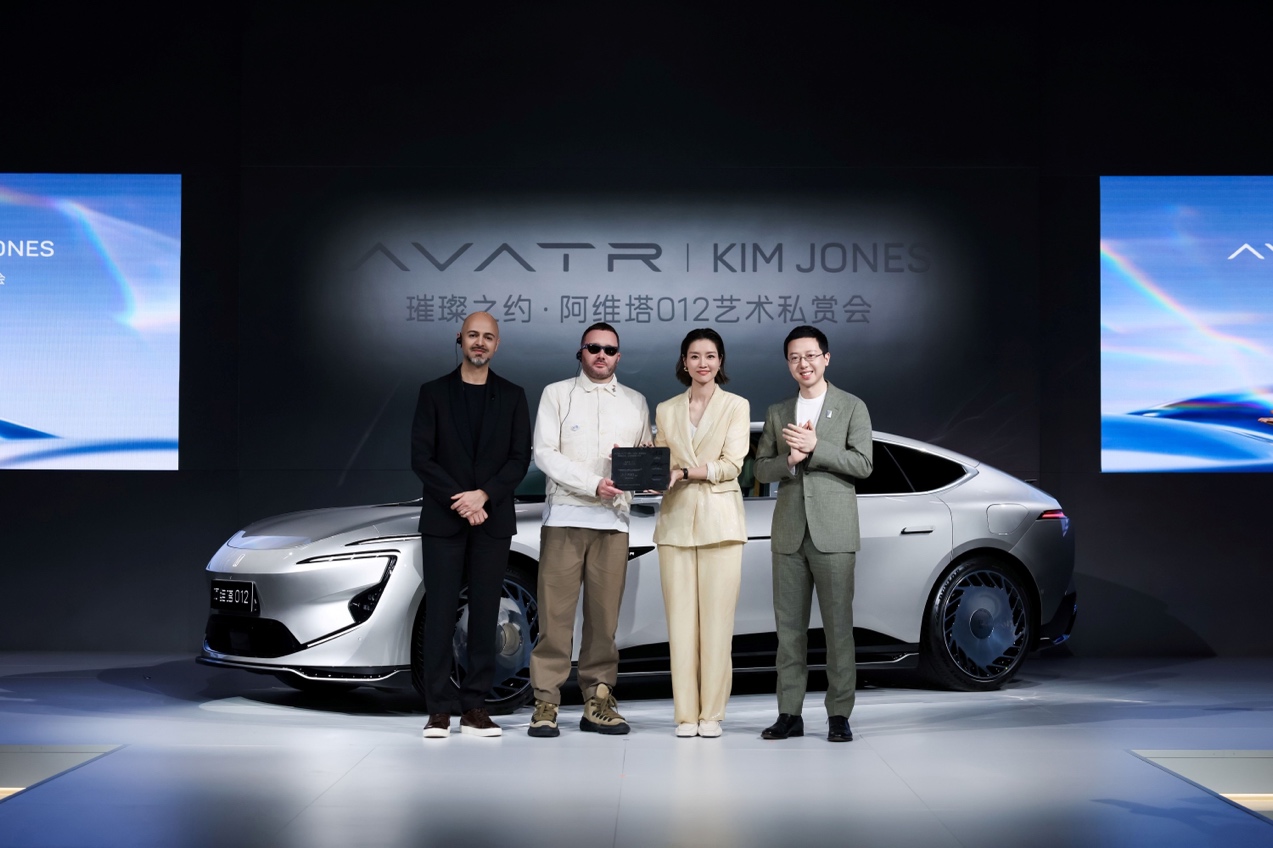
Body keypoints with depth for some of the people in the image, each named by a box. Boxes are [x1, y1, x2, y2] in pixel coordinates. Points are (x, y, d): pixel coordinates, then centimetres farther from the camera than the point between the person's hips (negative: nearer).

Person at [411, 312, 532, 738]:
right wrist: (460, 500, -12)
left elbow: (520, 458, 2)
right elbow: (421, 457, -2)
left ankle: (475, 707, 7)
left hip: (492, 520, 1)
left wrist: (483, 495, -12)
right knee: (440, 614, -3)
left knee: (485, 614, 2)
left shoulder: (512, 396, 9)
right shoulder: (434, 393, 6)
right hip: (443, 520, -1)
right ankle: (439, 709, 1)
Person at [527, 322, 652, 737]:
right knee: (555, 613, -6)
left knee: (604, 614, 1)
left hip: (614, 519, 2)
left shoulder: (635, 402, 17)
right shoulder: (556, 394, 9)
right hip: (565, 515, -2)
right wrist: (592, 484, -13)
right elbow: (544, 453, -2)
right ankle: (546, 703, -4)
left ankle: (598, 701, 6)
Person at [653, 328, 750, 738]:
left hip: (719, 520, -2)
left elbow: (732, 464, -5)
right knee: (681, 619, -1)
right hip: (676, 520, 2)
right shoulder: (666, 410, 14)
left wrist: (686, 473, -18)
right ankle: (686, 712, 4)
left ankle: (711, 712, 1)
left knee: (717, 619, -5)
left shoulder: (736, 406, 5)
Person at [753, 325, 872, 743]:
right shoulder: (777, 413, 15)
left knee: (838, 625, -4)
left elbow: (862, 464, -5)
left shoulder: (852, 408, 4)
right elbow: (761, 469, 11)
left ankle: (839, 714, 1)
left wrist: (814, 447, -14)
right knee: (789, 625, 5)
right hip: (789, 532, 4)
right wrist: (790, 460, -9)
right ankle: (789, 713, 10)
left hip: (832, 531, -4)